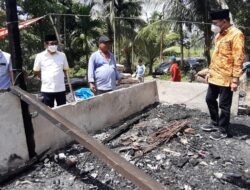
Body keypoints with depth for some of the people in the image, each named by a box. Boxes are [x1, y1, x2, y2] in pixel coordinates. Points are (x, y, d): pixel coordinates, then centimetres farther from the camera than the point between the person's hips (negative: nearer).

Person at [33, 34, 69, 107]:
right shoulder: (40, 56, -2)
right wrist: (45, 79, 3)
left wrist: (59, 78, 3)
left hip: (61, 88, 2)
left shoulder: (62, 55, 3)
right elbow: (36, 71, 7)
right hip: (47, 89, -1)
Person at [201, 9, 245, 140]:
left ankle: (223, 131, 18)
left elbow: (238, 59, -17)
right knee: (210, 100, 16)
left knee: (224, 105, 2)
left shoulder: (236, 34, -13)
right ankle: (215, 124, 33)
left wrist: (235, 79, -19)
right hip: (214, 76, 9)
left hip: (226, 78, -8)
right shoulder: (218, 35, 13)